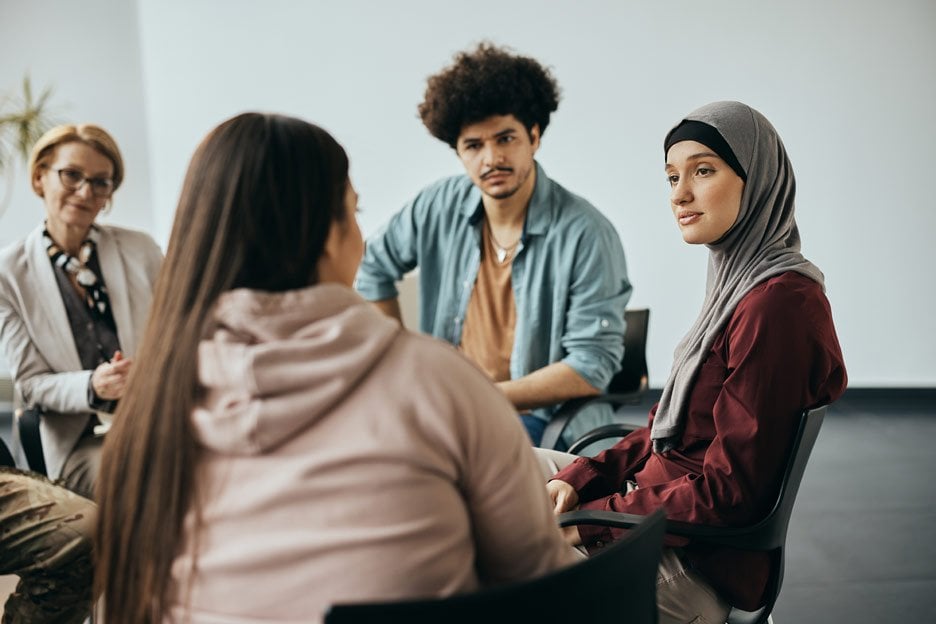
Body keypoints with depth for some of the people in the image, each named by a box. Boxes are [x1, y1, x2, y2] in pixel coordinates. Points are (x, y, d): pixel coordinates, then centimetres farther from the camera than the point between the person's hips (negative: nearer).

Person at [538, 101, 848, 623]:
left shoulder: (778, 302, -23)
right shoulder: (739, 280, 8)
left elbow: (731, 491, -23)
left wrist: (587, 524, -18)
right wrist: (577, 479, 0)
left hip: (702, 567, -10)